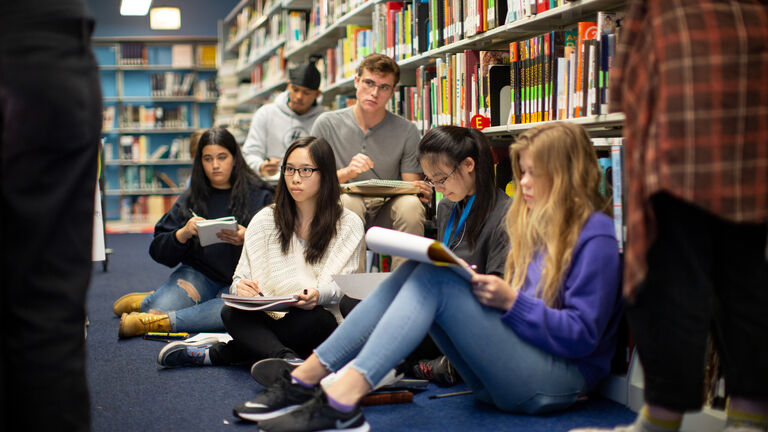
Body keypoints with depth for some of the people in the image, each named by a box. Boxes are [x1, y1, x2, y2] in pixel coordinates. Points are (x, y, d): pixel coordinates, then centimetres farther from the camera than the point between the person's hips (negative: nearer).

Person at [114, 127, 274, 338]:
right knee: (158, 309, -24)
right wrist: (183, 234, -15)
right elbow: (159, 252, 6)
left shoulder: (259, 196, 3)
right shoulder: (191, 198, 10)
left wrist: (247, 240, -23)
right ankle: (148, 301, 13)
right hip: (199, 273, 2)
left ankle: (162, 321, -27)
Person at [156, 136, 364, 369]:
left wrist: (319, 295, -28)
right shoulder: (265, 220, 11)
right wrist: (240, 287, -20)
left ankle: (218, 354, -30)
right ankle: (287, 359, -50)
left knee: (316, 318, -37)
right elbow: (242, 277, 7)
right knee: (232, 313, -29)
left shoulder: (348, 225, 4)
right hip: (271, 317, 2)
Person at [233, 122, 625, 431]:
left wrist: (511, 301, -18)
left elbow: (583, 335, -14)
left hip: (561, 379, -8)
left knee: (437, 278, -24)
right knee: (415, 271, -9)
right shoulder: (536, 223, 19)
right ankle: (305, 378, -18)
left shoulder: (595, 234, -7)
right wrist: (474, 285, 2)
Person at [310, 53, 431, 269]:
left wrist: (420, 191, -22)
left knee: (411, 205, -32)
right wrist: (347, 173, -21)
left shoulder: (406, 131, 2)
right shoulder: (327, 124, 1)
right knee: (348, 201, -35)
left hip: (386, 218, 1)